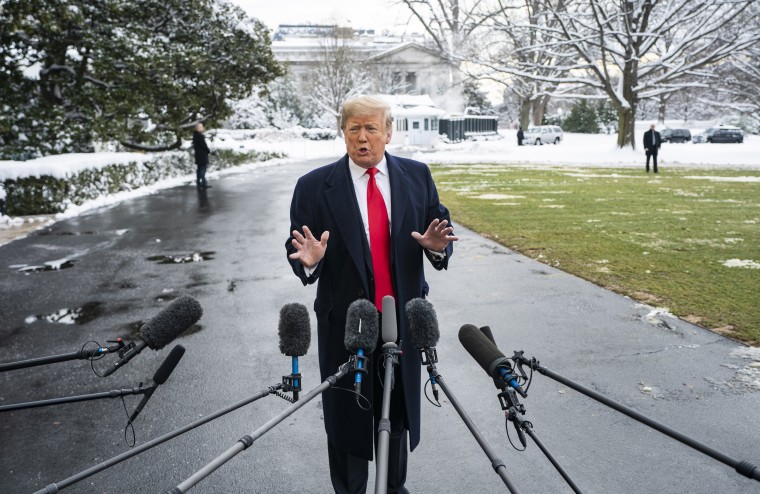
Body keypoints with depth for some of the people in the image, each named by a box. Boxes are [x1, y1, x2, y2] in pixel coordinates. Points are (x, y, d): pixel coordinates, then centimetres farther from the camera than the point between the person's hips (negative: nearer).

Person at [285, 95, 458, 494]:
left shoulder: (417, 176, 0)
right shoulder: (314, 186, -8)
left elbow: (442, 226, 4)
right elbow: (296, 250, -4)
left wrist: (437, 246, -19)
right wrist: (309, 261, -27)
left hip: (404, 318, 3)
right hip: (345, 322, -2)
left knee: (399, 412, 21)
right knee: (347, 416, 12)